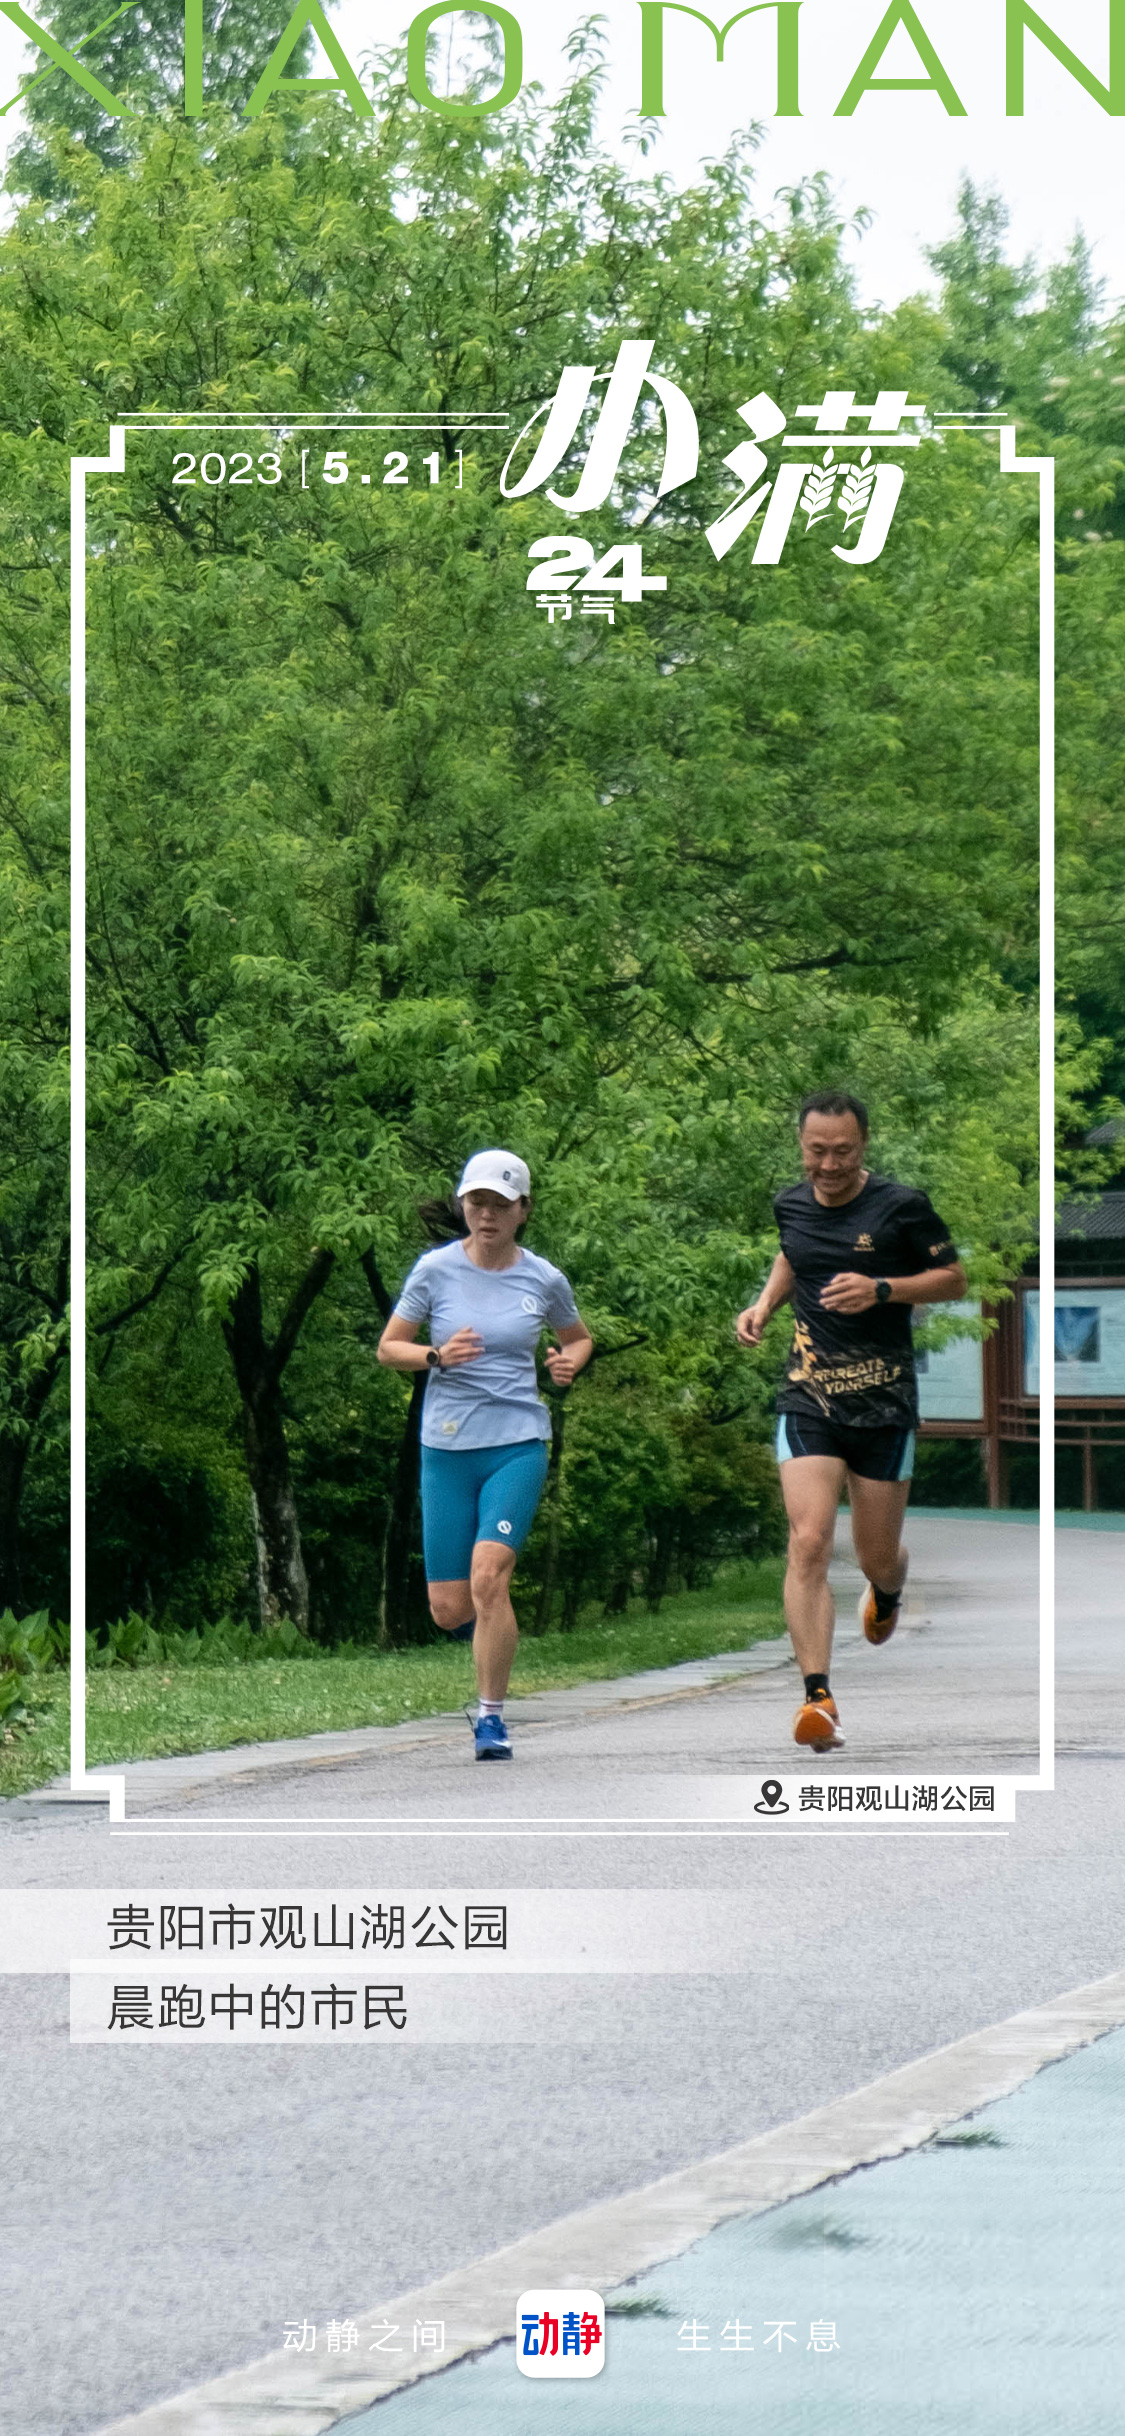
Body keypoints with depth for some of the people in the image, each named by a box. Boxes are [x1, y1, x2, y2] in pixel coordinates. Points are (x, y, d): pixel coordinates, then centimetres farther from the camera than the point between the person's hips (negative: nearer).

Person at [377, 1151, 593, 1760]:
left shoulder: (544, 1280, 3)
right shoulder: (436, 1270, -1)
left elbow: (578, 1338, 21)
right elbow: (388, 1347, 4)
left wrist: (570, 1362, -1)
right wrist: (437, 1356, -15)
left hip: (518, 1444, -1)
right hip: (446, 1450, 1)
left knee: (489, 1573, -22)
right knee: (449, 1611, 0)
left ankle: (491, 1717, -10)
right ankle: (493, 1633, 38)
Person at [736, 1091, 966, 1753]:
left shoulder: (901, 1206, -8)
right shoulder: (792, 1204, 5)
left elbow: (954, 1279, -1)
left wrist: (882, 1290, -16)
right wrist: (764, 1305, 10)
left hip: (885, 1403, -2)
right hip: (809, 1399, 2)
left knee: (878, 1556, 10)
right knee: (809, 1543, -16)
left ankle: (886, 1593, 50)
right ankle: (818, 1695, -19)